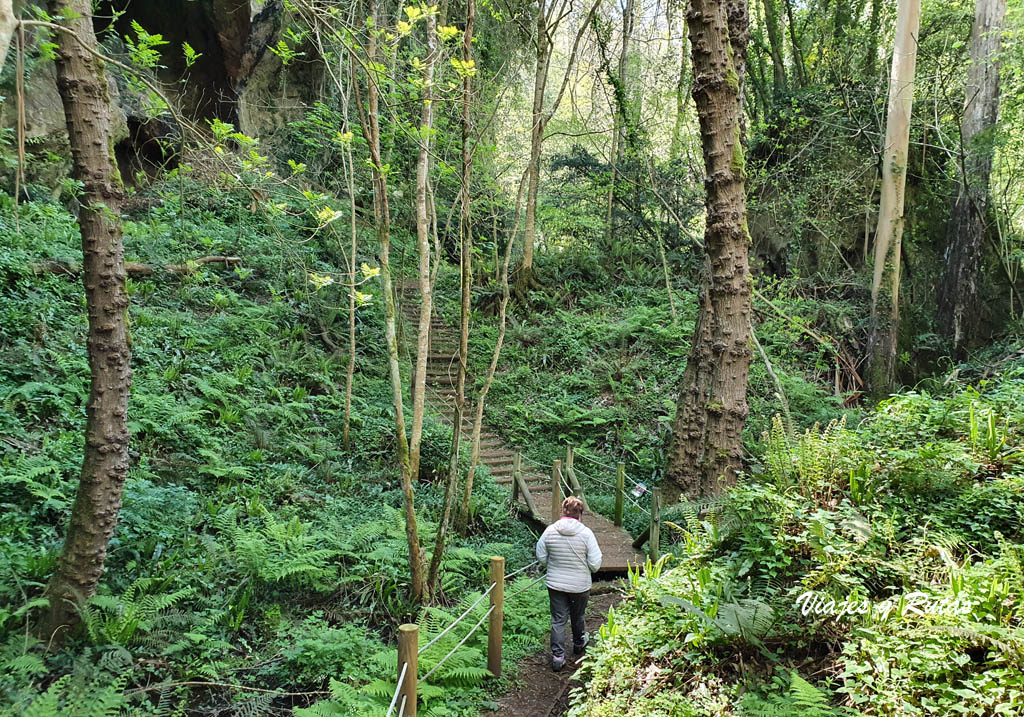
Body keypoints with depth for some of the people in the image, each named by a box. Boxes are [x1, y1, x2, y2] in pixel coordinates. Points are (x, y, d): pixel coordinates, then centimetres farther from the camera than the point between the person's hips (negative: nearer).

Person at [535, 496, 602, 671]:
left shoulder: (550, 531, -12)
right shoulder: (586, 533, -19)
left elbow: (541, 557, -2)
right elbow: (595, 564, -16)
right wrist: (583, 565, 6)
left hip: (555, 584, 1)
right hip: (580, 585, 0)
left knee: (558, 620, 10)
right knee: (577, 616, 22)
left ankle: (558, 655, 6)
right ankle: (579, 644, 45)